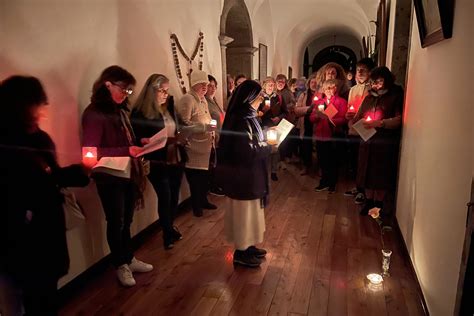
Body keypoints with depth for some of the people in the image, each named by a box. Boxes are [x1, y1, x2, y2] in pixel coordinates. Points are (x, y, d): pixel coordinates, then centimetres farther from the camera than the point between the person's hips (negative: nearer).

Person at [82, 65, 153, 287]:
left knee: (126, 221, 17)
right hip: (110, 178, -7)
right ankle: (121, 265, 27)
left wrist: (139, 144, 1)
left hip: (128, 174, 7)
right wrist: (127, 151, -26)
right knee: (116, 222, 8)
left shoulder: (119, 111, 9)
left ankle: (129, 259, 34)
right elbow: (91, 152, -21)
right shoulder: (94, 114, -15)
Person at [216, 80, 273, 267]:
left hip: (249, 174, 10)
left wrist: (264, 144, 0)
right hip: (243, 175, -10)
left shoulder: (246, 117, 8)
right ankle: (241, 253, 21)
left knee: (250, 211, 20)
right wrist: (268, 148, -13)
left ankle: (248, 247, 35)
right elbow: (248, 153, -26)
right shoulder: (240, 120, -23)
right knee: (244, 212, 4)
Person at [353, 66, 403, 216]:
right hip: (368, 141, 5)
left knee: (381, 175, -1)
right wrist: (353, 121, -2)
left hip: (386, 143, -5)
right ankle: (368, 202, 19)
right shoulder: (369, 97, 15)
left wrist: (379, 123, -21)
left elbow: (399, 120, -12)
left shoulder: (395, 96, -2)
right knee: (368, 173, 8)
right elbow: (359, 117, 19)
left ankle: (378, 204, 11)